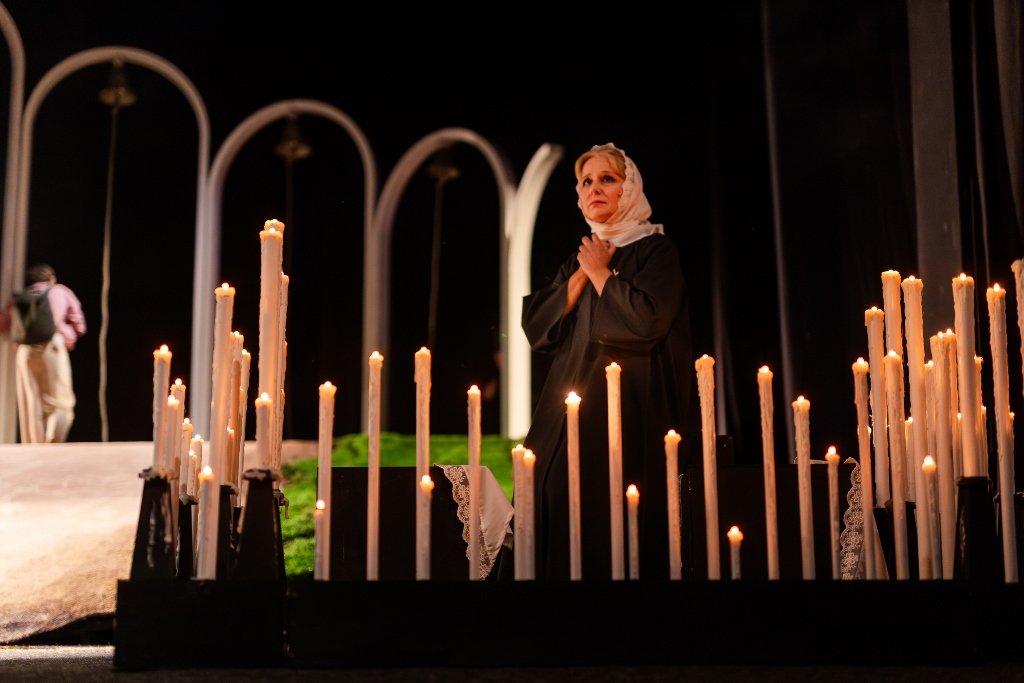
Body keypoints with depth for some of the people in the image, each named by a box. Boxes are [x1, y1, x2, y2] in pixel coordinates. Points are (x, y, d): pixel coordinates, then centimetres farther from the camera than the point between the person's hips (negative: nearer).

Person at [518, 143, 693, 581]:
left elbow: (645, 319, -18)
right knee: (557, 504, -1)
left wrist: (601, 273, -5)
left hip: (628, 407, -6)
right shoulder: (579, 258, 18)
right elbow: (536, 327, 8)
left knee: (612, 526, -12)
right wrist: (582, 275, -1)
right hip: (570, 408, 6)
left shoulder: (656, 250, 0)